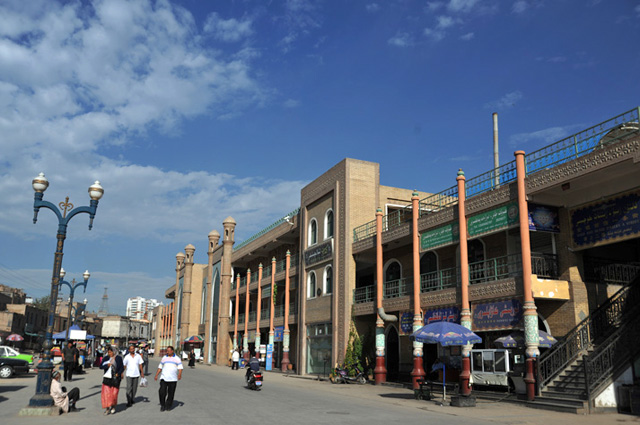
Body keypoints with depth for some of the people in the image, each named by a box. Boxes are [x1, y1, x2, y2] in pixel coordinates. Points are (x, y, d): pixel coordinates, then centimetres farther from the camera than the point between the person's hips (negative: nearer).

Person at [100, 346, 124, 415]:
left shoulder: (118, 358, 0)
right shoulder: (105, 358, 3)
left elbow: (122, 368, 2)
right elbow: (101, 366, -4)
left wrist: (118, 373, -15)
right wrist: (107, 365, -23)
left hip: (115, 378, -1)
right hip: (107, 378, 1)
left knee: (114, 393, 1)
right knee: (106, 392, -8)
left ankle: (113, 406, 24)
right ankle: (107, 408, 0)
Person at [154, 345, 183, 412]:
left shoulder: (177, 359, 3)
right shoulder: (164, 358, 10)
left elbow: (180, 368, -4)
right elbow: (160, 367, 14)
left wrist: (179, 375, -22)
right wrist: (156, 375, 6)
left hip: (173, 379, -1)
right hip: (164, 378, 1)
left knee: (171, 393, 3)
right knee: (162, 392, -11)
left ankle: (168, 406, 19)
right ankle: (162, 405, 7)